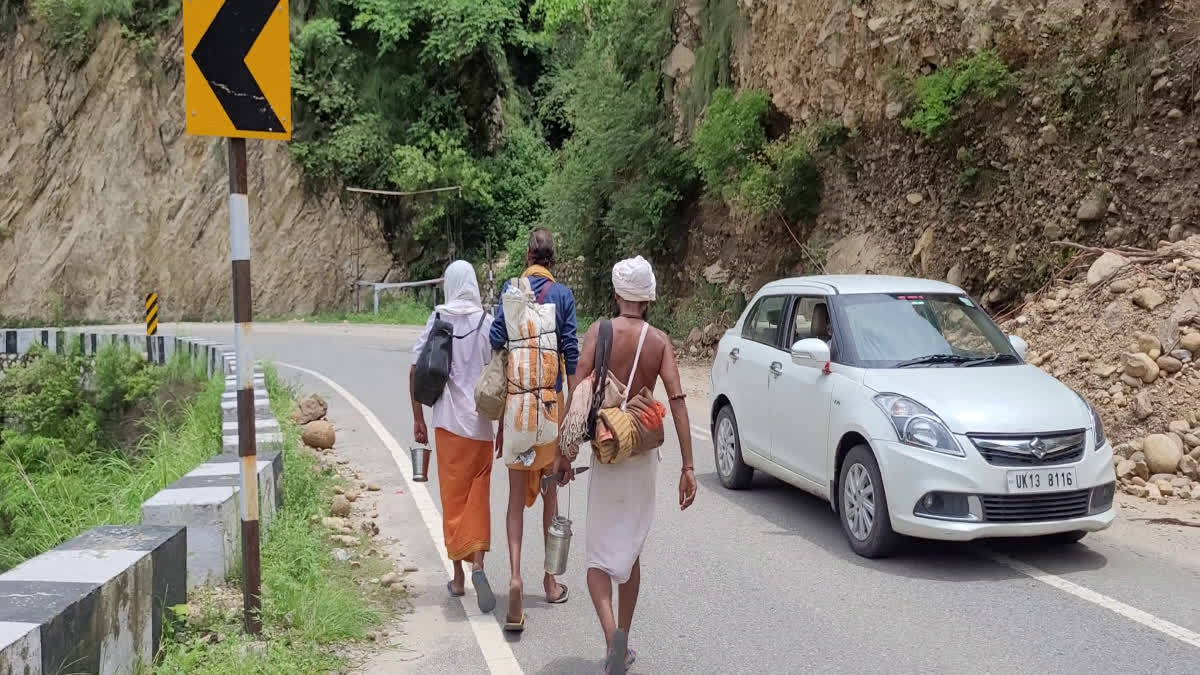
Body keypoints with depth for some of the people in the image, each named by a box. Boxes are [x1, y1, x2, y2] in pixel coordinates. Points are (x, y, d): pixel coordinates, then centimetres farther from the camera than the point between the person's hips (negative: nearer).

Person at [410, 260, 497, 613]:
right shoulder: (487, 322, -4)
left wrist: (418, 418, 8)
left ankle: (458, 577, 17)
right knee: (479, 495, 7)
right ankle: (477, 563, -12)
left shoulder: (437, 321, 0)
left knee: (452, 497, 10)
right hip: (481, 423, -1)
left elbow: (415, 372, -1)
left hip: (447, 421, 1)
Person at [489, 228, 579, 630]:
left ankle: (515, 575, -15)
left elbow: (496, 341, -5)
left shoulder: (510, 290, 2)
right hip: (551, 399, 0)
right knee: (550, 493, 13)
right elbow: (571, 351, -2)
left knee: (517, 495, 3)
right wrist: (573, 404, 4)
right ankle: (551, 580, 22)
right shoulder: (563, 295, 0)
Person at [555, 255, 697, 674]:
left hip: (607, 452, -2)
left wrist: (563, 452, -8)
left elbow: (578, 394, -14)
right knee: (630, 552, 17)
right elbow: (677, 401, -10)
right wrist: (688, 466, -10)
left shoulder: (600, 332, -6)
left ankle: (613, 636, -20)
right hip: (645, 455, 3)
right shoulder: (660, 342, -1)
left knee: (601, 556, 3)